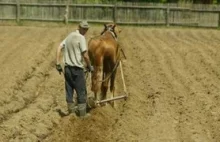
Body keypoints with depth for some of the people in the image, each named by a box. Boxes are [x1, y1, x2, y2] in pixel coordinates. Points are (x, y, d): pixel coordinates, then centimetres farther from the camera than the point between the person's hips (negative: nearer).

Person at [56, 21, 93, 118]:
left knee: (69, 90, 13)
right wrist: (89, 66, -2)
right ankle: (82, 113, 10)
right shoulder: (81, 38, -12)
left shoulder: (69, 36, 10)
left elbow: (59, 49, 7)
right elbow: (85, 55, -17)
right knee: (81, 91, 4)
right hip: (77, 68, -7)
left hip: (67, 68, 7)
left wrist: (58, 64, 6)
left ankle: (71, 111, 20)